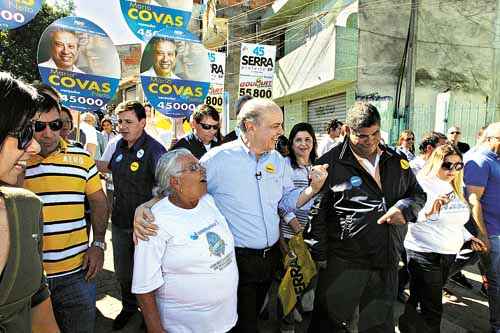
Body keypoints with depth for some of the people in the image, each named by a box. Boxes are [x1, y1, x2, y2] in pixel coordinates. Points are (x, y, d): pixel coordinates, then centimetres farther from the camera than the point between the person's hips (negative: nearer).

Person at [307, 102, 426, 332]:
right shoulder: (330, 163, -8)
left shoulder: (397, 161, 7)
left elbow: (418, 194, 18)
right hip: (343, 263, -4)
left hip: (387, 263, 5)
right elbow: (317, 213, -6)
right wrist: (320, 257, -5)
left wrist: (404, 208, -6)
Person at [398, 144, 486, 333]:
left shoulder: (454, 188, 12)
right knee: (432, 310, -1)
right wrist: (428, 211, -41)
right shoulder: (422, 184, -14)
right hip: (425, 254, -7)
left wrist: (469, 238, 16)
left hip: (450, 255, 7)